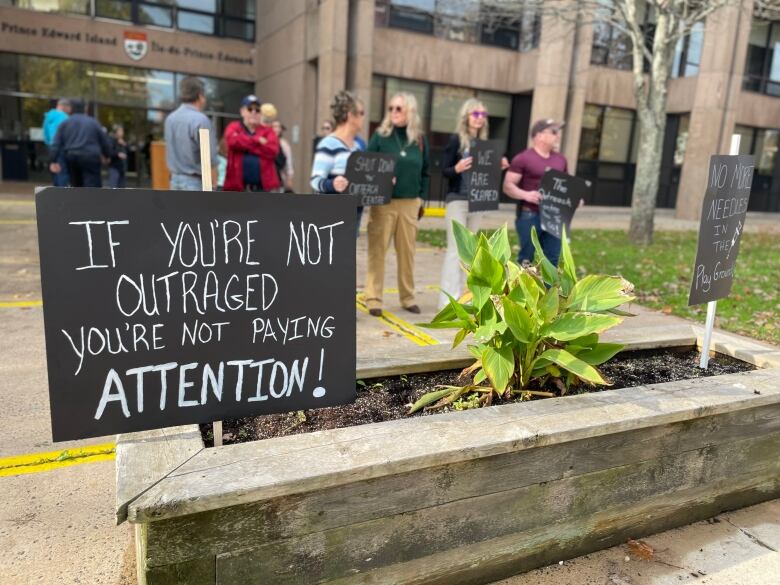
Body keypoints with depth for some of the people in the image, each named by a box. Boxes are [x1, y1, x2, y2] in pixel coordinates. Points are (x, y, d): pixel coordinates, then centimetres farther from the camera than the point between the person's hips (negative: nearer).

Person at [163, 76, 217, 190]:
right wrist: (213, 184, -9)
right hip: (195, 182, -8)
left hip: (175, 180, 8)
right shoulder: (200, 119, -15)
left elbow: (170, 153, 15)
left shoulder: (170, 118, 9)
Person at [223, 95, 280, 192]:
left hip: (264, 186, 1)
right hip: (238, 186, -1)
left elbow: (272, 150, -10)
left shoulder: (267, 130, 11)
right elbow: (233, 141, -16)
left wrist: (245, 144, -9)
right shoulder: (234, 127, 9)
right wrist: (258, 140, -9)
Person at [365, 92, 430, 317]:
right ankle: (373, 298, 6)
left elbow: (425, 172, 14)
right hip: (383, 202, -2)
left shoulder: (420, 139, 7)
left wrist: (422, 198, 9)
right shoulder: (380, 136, -1)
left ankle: (407, 296, 21)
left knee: (407, 251, 9)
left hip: (410, 203, 3)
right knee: (377, 251, -1)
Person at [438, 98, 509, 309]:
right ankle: (447, 300, -7)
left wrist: (498, 167, 0)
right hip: (457, 200, -7)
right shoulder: (456, 139, -5)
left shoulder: (484, 142, 12)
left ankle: (457, 296, 18)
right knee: (455, 249, -10)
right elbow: (444, 170, -9)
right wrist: (457, 169, -29)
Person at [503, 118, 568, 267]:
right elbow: (508, 186, -9)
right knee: (526, 258, 1)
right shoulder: (523, 158, -6)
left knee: (552, 260, 8)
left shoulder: (561, 160, 14)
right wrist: (525, 195, -26)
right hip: (530, 216, -6)